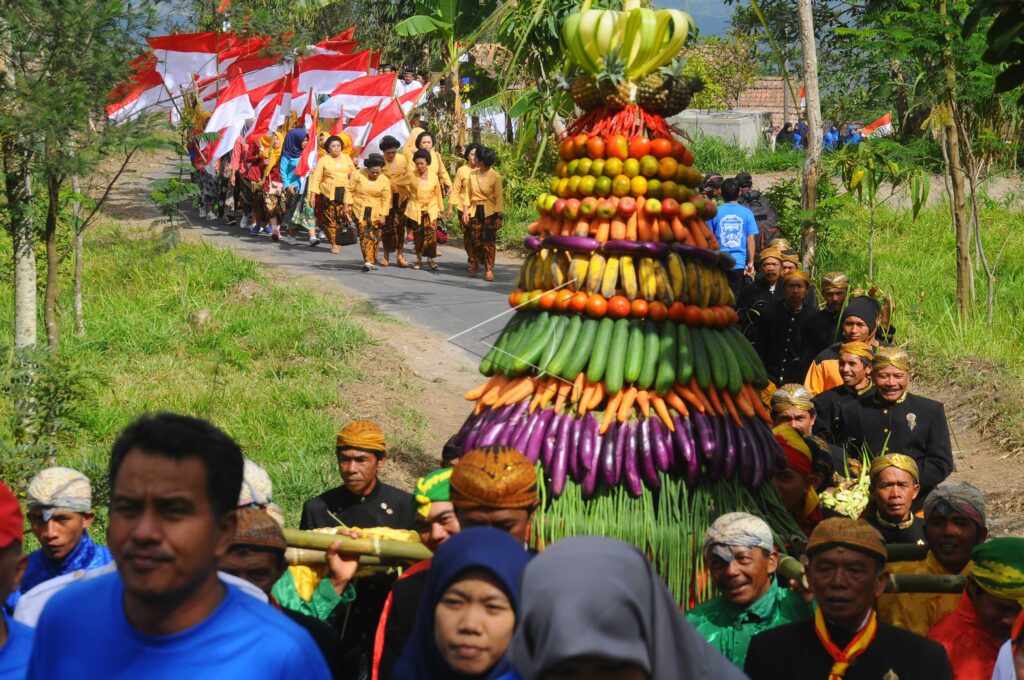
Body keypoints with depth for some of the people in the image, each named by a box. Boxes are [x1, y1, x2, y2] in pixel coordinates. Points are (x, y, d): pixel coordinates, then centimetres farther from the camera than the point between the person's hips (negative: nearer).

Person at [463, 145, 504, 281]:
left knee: (489, 242, -5)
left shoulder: (495, 177, -9)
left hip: (489, 213, -4)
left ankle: (489, 269, -2)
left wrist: (499, 217, -11)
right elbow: (468, 193, 9)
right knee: (475, 240, 8)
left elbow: (499, 198, -7)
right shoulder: (473, 174, 4)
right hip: (474, 211, 4)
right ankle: (474, 265, 27)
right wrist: (465, 211, 2)